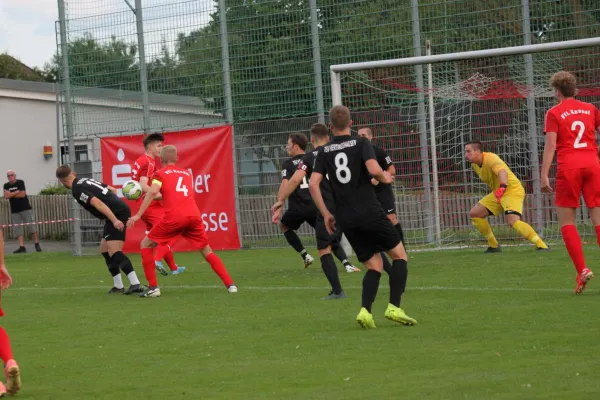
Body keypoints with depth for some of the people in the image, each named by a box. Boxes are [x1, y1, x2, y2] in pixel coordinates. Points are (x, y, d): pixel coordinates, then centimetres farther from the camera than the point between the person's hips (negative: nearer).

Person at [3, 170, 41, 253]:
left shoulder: (20, 182, -3)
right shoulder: (6, 186, 8)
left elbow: (22, 194, -14)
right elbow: (6, 196, -8)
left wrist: (11, 195, -9)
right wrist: (17, 192, -13)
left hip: (25, 208, -4)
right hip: (14, 211, 4)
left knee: (32, 226, -6)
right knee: (18, 229, -1)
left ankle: (37, 244, 4)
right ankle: (22, 247, -2)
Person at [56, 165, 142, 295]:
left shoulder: (77, 190, -10)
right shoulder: (86, 181, 17)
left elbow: (97, 203, -22)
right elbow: (113, 190, 22)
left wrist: (114, 220, -27)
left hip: (117, 214, -9)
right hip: (121, 210, 9)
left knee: (114, 252, -16)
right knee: (104, 249, 17)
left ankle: (135, 284, -27)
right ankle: (118, 286, 18)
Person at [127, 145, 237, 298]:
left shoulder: (160, 174, 12)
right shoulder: (187, 173, 26)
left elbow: (153, 193, -5)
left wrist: (138, 215, -8)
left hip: (174, 217, -4)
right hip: (194, 215, 4)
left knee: (146, 245, 11)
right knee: (207, 251, 20)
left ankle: (153, 287, 2)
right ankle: (230, 284, 10)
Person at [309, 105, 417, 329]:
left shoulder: (324, 152, 9)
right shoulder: (361, 144, -2)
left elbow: (313, 184, 0)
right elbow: (374, 169, -19)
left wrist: (326, 214, 7)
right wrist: (385, 178, 4)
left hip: (346, 219, 4)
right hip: (370, 213, -4)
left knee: (374, 266, 12)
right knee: (399, 255, 9)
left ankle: (365, 311, -10)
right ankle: (394, 308, -6)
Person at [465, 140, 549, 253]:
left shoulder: (490, 158, -23)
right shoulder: (474, 165, 5)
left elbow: (503, 171, -44)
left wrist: (503, 187, -62)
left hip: (513, 190, -9)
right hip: (497, 193, 9)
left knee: (512, 220, -31)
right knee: (474, 213, 3)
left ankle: (542, 246, -28)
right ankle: (493, 246, 13)